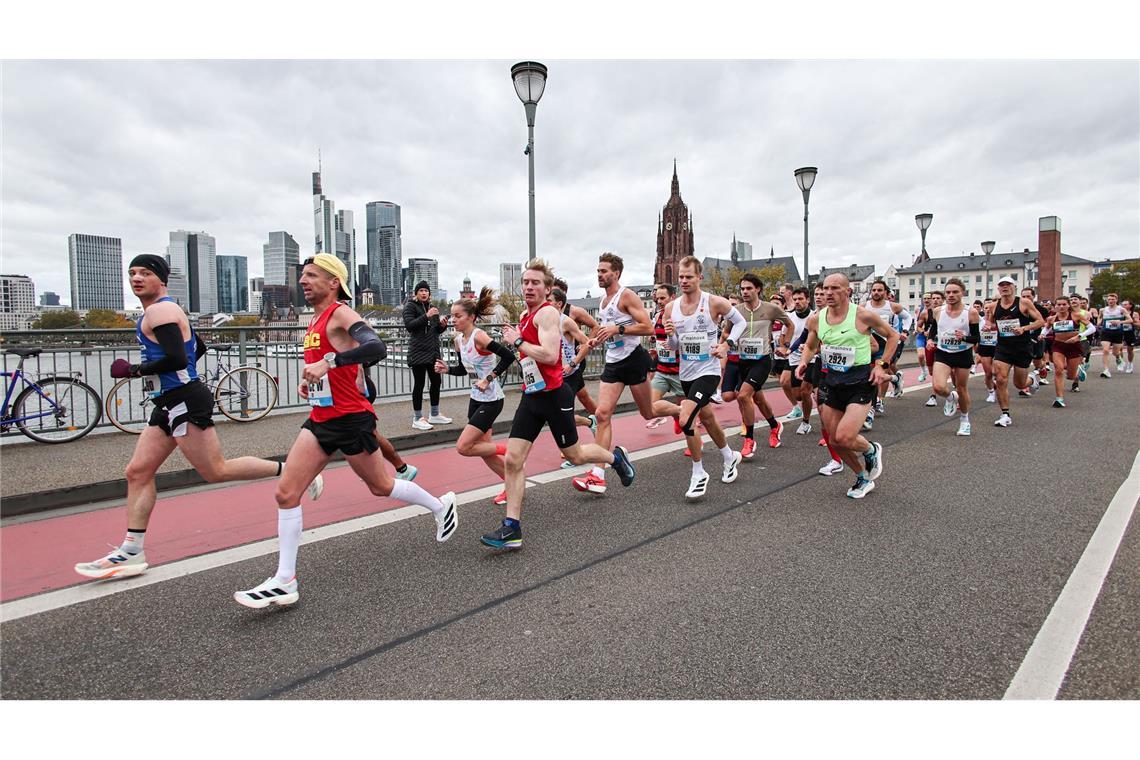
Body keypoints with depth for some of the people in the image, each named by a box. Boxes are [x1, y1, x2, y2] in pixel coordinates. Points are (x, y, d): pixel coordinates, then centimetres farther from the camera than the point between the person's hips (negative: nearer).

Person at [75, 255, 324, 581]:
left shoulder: (159, 311, -12)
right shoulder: (167, 309, 19)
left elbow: (177, 359, -24)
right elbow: (198, 348, 29)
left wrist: (133, 370, -12)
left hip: (184, 401, -10)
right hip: (170, 403, 10)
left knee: (216, 471, -6)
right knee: (138, 472, 8)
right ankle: (131, 552, 12)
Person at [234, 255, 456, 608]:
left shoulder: (341, 314, -14)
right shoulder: (314, 320, 13)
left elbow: (376, 347, -32)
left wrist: (328, 363, -38)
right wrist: (310, 381, 13)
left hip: (351, 419, -8)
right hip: (320, 419, 8)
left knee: (380, 486, 9)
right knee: (286, 493, -2)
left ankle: (440, 506, 34)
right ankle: (285, 581, 4)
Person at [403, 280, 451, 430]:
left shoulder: (431, 307, 17)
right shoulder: (410, 306, -2)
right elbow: (409, 325, -17)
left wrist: (442, 325, -2)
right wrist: (426, 316, -24)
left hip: (433, 350, 7)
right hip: (418, 351, -7)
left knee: (436, 381, 11)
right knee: (419, 384, -4)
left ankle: (434, 415, 25)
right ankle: (417, 419, 5)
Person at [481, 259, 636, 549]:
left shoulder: (547, 312, -15)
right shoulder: (526, 316, 13)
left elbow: (550, 355, -28)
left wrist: (517, 341, -19)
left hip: (554, 395, -8)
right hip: (531, 396, 8)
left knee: (574, 455, 11)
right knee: (512, 459, -3)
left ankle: (616, 457, 41)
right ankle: (512, 528, 1)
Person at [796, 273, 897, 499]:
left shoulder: (863, 315, -11)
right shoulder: (816, 319, 1)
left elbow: (892, 336, 4)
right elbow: (810, 346, 19)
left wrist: (882, 365, -4)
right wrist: (804, 362, -1)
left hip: (859, 381, -5)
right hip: (830, 380, 5)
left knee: (844, 437, -17)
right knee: (834, 440, 8)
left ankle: (871, 450, 19)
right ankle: (864, 479, 32)